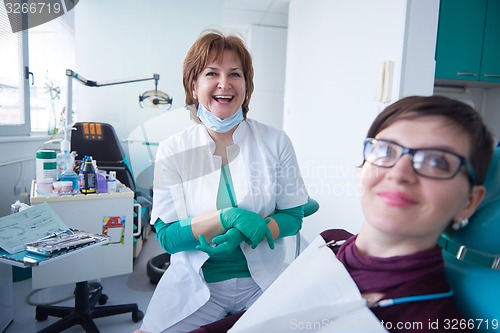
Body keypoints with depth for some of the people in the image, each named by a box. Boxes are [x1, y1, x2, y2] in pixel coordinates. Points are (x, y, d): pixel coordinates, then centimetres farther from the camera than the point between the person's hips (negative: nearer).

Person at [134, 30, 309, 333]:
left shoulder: (276, 142, -7)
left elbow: (294, 217, -3)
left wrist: (244, 233, -22)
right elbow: (167, 237, -10)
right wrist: (228, 217, -26)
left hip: (263, 282, 1)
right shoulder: (172, 151, -8)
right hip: (195, 288, 0)